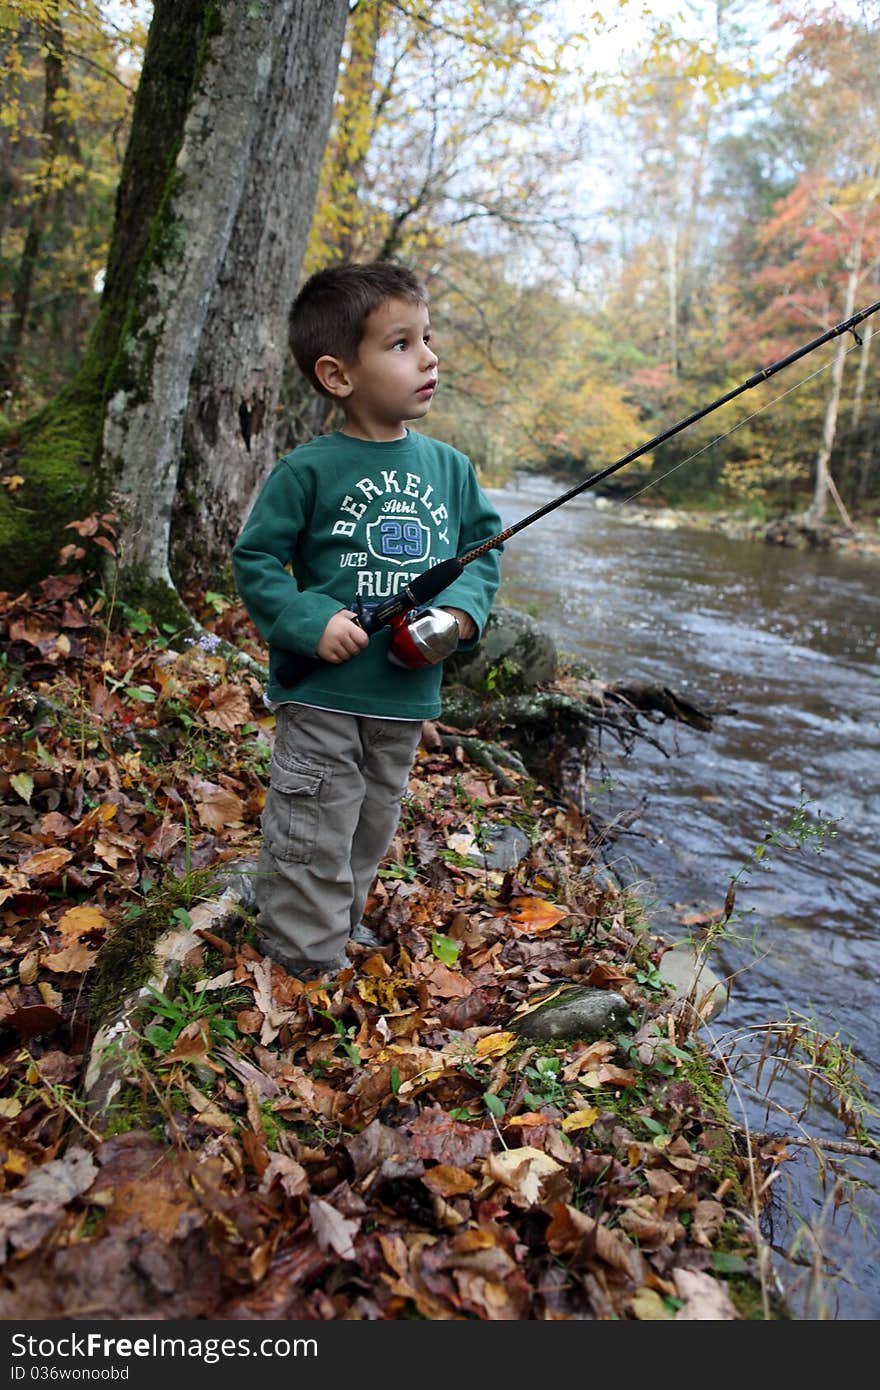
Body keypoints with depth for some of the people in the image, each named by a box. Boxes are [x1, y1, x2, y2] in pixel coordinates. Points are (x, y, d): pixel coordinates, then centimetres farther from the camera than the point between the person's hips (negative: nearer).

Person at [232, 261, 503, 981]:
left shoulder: (450, 467, 3)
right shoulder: (308, 470, -11)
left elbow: (485, 543, 12)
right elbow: (255, 558, -6)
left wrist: (463, 609, -7)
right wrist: (310, 622, -20)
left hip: (409, 696, 5)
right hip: (323, 695, -5)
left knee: (373, 828, 22)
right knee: (313, 839, 2)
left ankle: (342, 922, 44)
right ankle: (309, 962, 20)